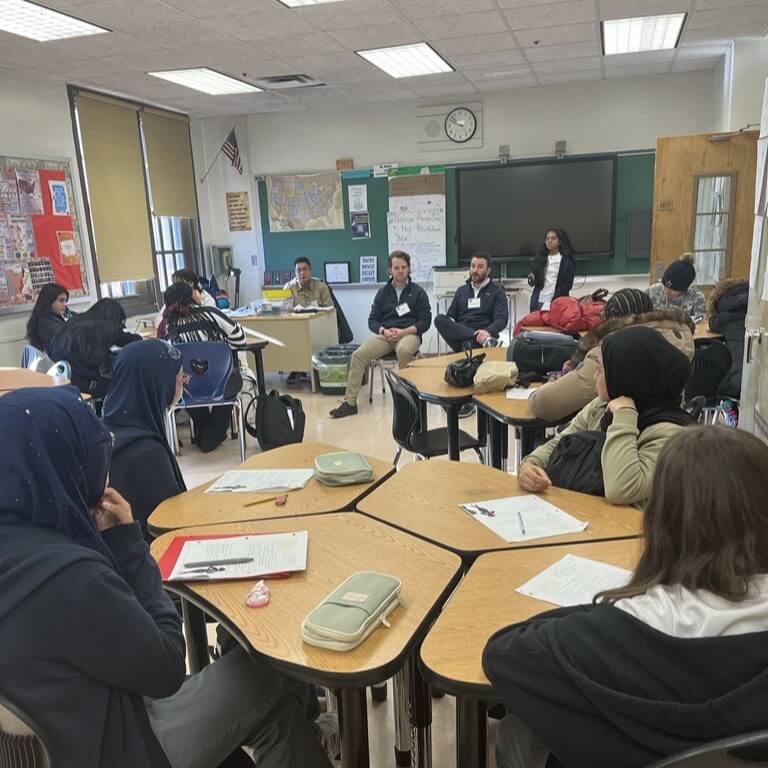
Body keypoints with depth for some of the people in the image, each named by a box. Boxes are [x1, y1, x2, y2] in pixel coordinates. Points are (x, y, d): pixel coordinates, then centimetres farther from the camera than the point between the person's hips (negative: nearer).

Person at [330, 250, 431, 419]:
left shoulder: (418, 292, 7)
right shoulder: (383, 292, 15)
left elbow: (425, 322, 0)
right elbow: (372, 320, 12)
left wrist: (403, 332, -14)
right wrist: (384, 331, -10)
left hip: (409, 333, -3)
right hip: (386, 334, 3)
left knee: (404, 351, -40)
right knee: (359, 354, -21)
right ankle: (350, 402, -18)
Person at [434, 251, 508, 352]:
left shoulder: (497, 291, 12)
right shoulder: (461, 290, 25)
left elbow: (502, 319, -2)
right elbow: (450, 316, 20)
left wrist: (488, 331, -26)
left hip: (483, 335, -5)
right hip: (460, 335, 5)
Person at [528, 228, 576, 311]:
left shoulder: (567, 261, 4)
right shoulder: (539, 259, 15)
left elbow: (567, 285, -2)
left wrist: (553, 301, -12)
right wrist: (531, 279, -7)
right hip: (538, 302, 3)